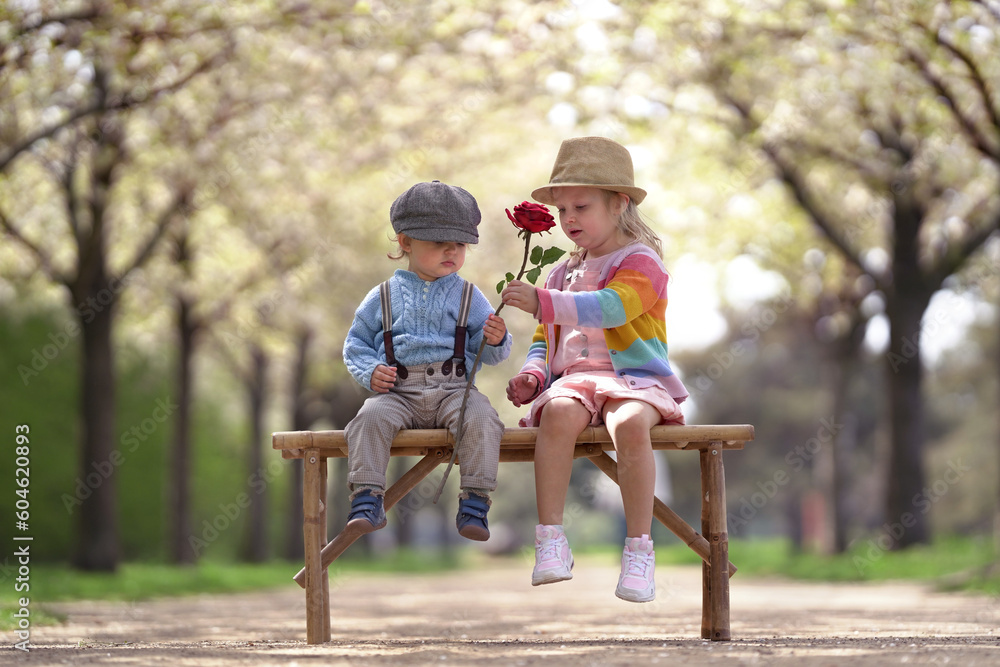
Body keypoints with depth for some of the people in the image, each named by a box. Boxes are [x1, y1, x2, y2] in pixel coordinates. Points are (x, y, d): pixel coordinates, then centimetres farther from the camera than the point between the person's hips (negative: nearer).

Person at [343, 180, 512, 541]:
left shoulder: (468, 297, 13)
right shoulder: (384, 297, 13)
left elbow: (489, 354, 9)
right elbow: (356, 342, 17)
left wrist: (495, 340, -15)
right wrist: (370, 372, -3)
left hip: (453, 389, 0)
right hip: (398, 392, 0)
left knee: (480, 418, -31)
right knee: (371, 417, -30)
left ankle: (474, 504, -27)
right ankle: (367, 502, -28)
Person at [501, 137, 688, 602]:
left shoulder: (641, 263, 1)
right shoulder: (564, 274, 24)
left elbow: (610, 307, -19)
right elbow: (545, 340, 27)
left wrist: (542, 302, -29)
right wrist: (533, 374, 4)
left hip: (633, 379, -4)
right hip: (573, 379, 4)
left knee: (629, 424, -39)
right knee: (558, 413, -34)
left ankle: (639, 549, -30)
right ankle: (550, 542, -36)